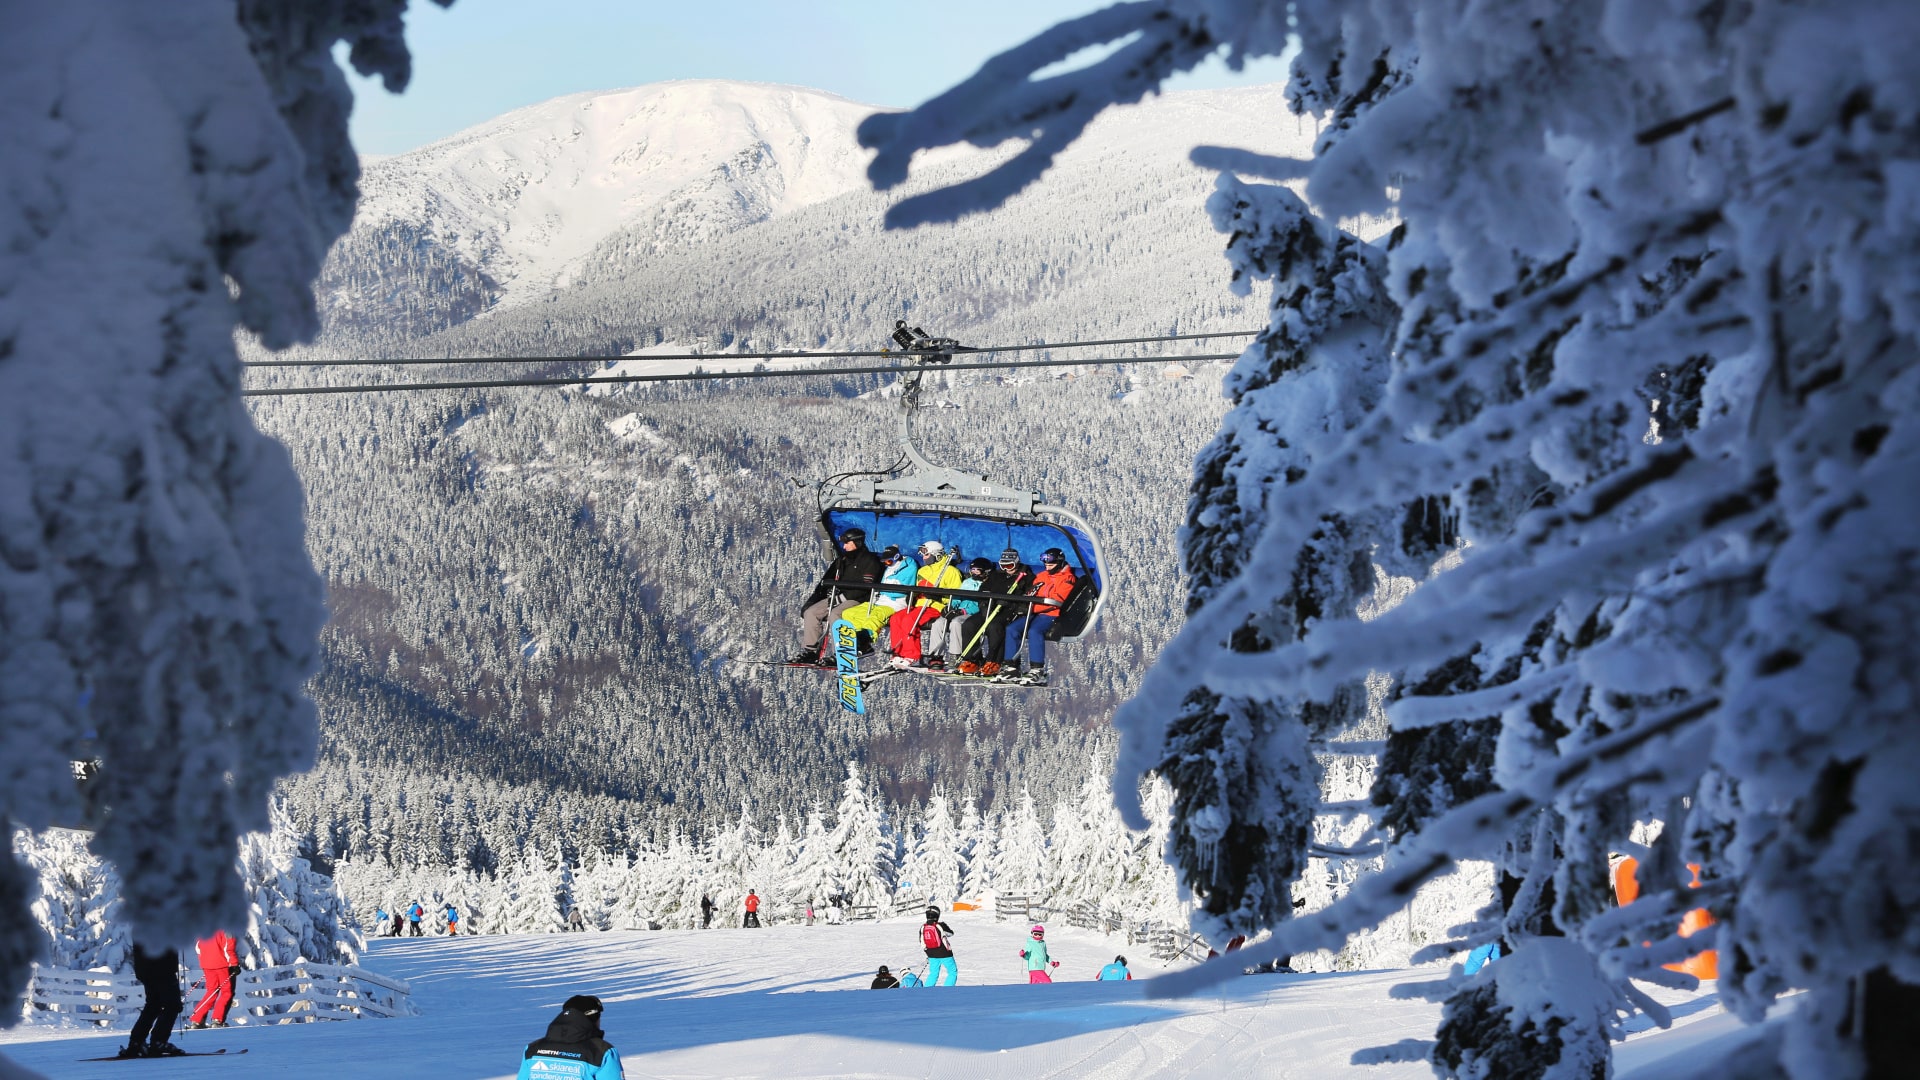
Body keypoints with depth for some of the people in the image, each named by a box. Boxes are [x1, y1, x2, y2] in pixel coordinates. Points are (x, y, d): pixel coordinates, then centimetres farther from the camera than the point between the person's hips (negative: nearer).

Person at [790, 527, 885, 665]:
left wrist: (841, 598, -18)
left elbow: (864, 587, -16)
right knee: (811, 612, -5)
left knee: (834, 615, -34)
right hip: (838, 598, 9)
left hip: (857, 600, -9)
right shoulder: (842, 559, 20)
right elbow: (828, 579, 24)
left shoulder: (869, 561, -6)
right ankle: (810, 650, -7)